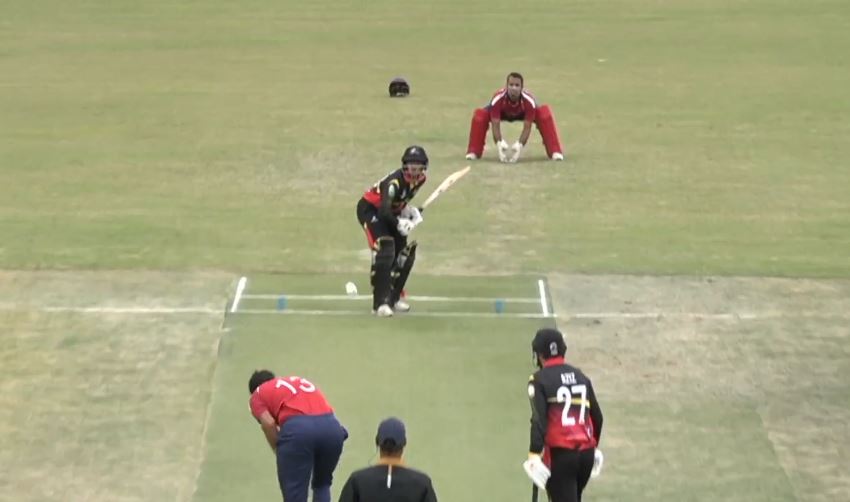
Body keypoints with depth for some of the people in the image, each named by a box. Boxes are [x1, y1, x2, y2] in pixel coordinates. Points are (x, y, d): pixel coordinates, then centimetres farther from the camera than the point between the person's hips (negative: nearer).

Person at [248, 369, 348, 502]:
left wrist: (279, 452, 16)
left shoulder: (258, 395, 24)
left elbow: (269, 424, 3)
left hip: (297, 429, -5)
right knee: (322, 485, 30)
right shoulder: (300, 382, 40)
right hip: (332, 427, 5)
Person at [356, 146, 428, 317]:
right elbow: (383, 211, -40)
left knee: (406, 252, 6)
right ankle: (381, 303, -27)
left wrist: (409, 209, -4)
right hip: (370, 209, -9)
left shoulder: (420, 179, -7)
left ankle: (394, 297, 22)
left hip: (390, 212, 9)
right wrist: (399, 224, -41)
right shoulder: (395, 181, -33)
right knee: (384, 250, -25)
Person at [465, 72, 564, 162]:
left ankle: (555, 152, -19)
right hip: (503, 113, 0)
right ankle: (473, 152, -11)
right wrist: (500, 144, -50)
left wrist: (519, 145, -47)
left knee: (545, 114, -28)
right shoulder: (497, 99, -40)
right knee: (479, 115, -28)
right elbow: (495, 126, -34)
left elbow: (527, 128, -32)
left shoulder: (528, 100, -38)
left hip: (524, 113, 0)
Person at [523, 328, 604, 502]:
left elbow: (539, 420, -15)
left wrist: (534, 454, -19)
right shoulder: (581, 377, 13)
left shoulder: (540, 379, -4)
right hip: (586, 452, 6)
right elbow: (597, 416, 16)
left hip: (560, 453, -6)